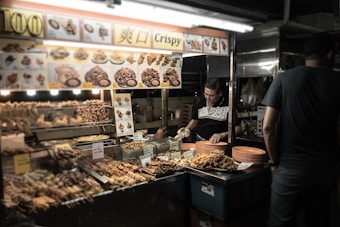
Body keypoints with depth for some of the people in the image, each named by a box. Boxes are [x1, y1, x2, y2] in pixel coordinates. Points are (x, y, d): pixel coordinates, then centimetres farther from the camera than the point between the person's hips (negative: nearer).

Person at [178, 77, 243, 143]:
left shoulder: (227, 107, -7)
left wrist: (222, 135, -14)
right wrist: (187, 128, 8)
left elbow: (238, 129, -3)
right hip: (200, 142, 4)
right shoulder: (200, 104, 9)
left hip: (219, 143, -4)